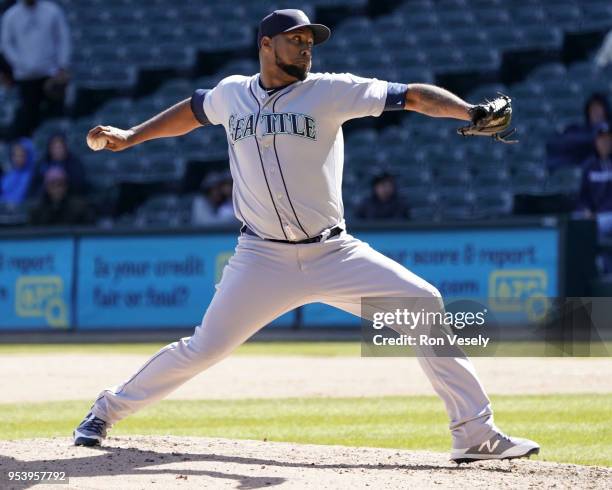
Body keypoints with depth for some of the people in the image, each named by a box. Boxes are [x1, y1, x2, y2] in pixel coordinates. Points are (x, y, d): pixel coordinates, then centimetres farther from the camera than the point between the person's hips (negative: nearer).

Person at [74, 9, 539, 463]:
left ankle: (477, 434, -10)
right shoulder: (231, 94, 5)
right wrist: (130, 136, 26)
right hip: (263, 259, 0)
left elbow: (413, 96, -12)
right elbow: (193, 110, 29)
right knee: (203, 349, -4)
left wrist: (471, 112, -26)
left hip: (334, 255, 0)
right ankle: (107, 410, 20)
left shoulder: (329, 91, -3)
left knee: (423, 304, -15)